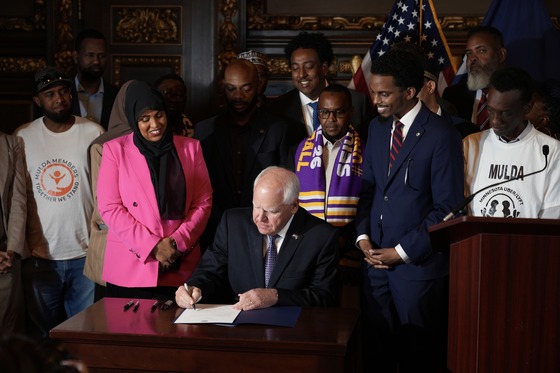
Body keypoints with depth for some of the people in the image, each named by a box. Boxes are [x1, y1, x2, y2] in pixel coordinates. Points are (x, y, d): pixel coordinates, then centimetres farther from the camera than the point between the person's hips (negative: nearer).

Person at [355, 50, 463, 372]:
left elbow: (447, 209, -13)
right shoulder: (378, 128, 8)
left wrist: (403, 251, -12)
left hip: (418, 263, -5)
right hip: (376, 259, 5)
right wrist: (363, 236, -1)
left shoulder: (441, 136, -12)